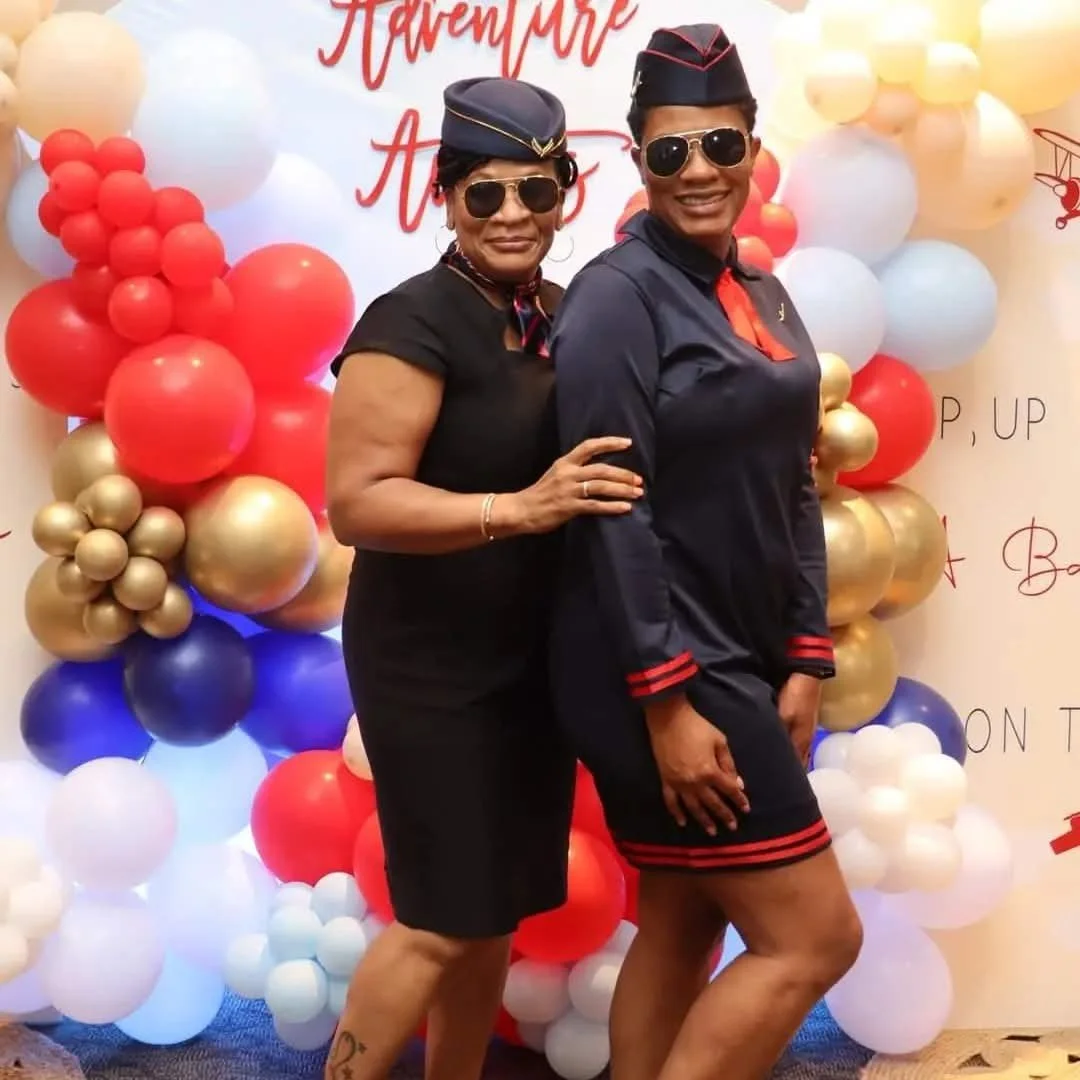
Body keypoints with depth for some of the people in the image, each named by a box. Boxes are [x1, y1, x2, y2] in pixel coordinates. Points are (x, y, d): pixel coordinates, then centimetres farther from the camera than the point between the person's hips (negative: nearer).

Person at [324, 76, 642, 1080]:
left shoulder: (563, 314, 7)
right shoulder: (413, 324, -16)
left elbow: (595, 465, 22)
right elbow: (356, 502, -23)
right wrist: (519, 509, -32)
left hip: (529, 659, 8)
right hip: (432, 667, -7)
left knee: (496, 910, 15)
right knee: (445, 920, -1)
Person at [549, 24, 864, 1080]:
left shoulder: (763, 297, 11)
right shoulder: (616, 294, -13)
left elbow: (791, 490, 13)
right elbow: (610, 510, -18)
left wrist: (802, 662, 7)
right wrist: (667, 701, -20)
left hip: (741, 659, 8)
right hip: (659, 670, -8)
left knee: (683, 927, 15)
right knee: (812, 934, -4)